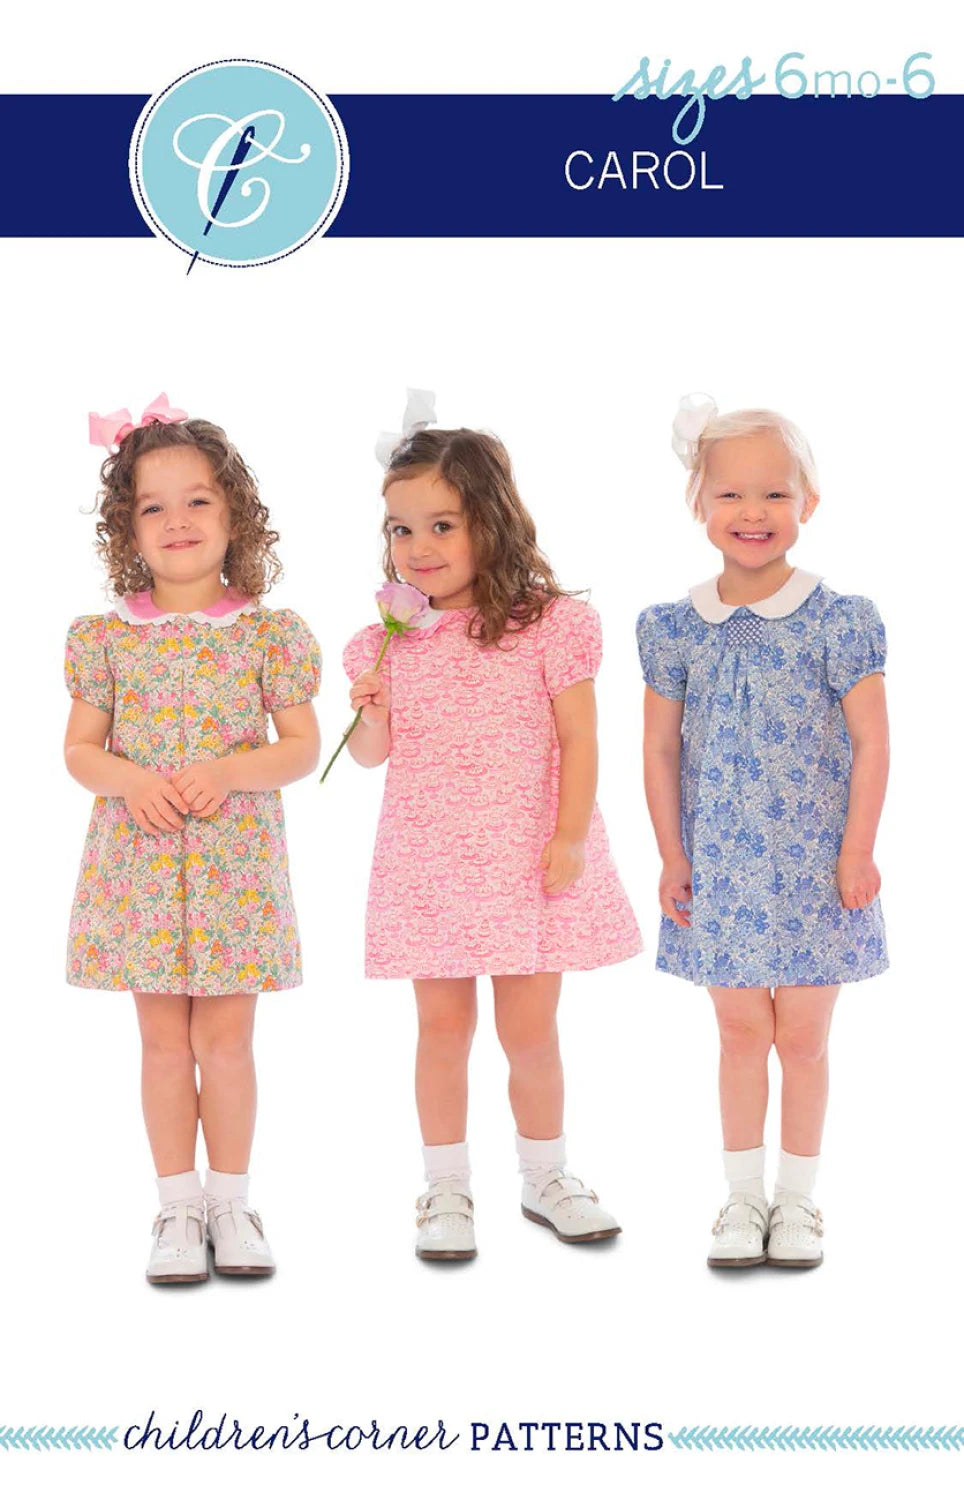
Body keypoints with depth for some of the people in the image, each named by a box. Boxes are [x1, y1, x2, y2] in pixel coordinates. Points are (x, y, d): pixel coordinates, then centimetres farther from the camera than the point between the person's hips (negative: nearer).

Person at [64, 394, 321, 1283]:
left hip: (236, 861, -1)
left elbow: (303, 745, -2)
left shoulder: (270, 631, -1)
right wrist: (131, 780, -16)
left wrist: (230, 770, -18)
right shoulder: (105, 636, 2)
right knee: (165, 1038, 7)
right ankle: (179, 1206, 18)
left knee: (225, 1035, 4)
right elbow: (80, 749, 4)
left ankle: (230, 1201, 19)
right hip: (139, 860, 1)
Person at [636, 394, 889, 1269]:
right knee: (741, 1032, 10)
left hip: (813, 864, -2)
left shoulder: (837, 622, -7)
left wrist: (857, 851, -8)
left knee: (802, 1036, 7)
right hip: (720, 866, 2)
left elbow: (871, 743, -5)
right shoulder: (677, 629, -1)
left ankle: (798, 1199, 21)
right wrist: (672, 857, 1)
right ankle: (743, 1197, 22)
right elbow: (662, 749, 4)